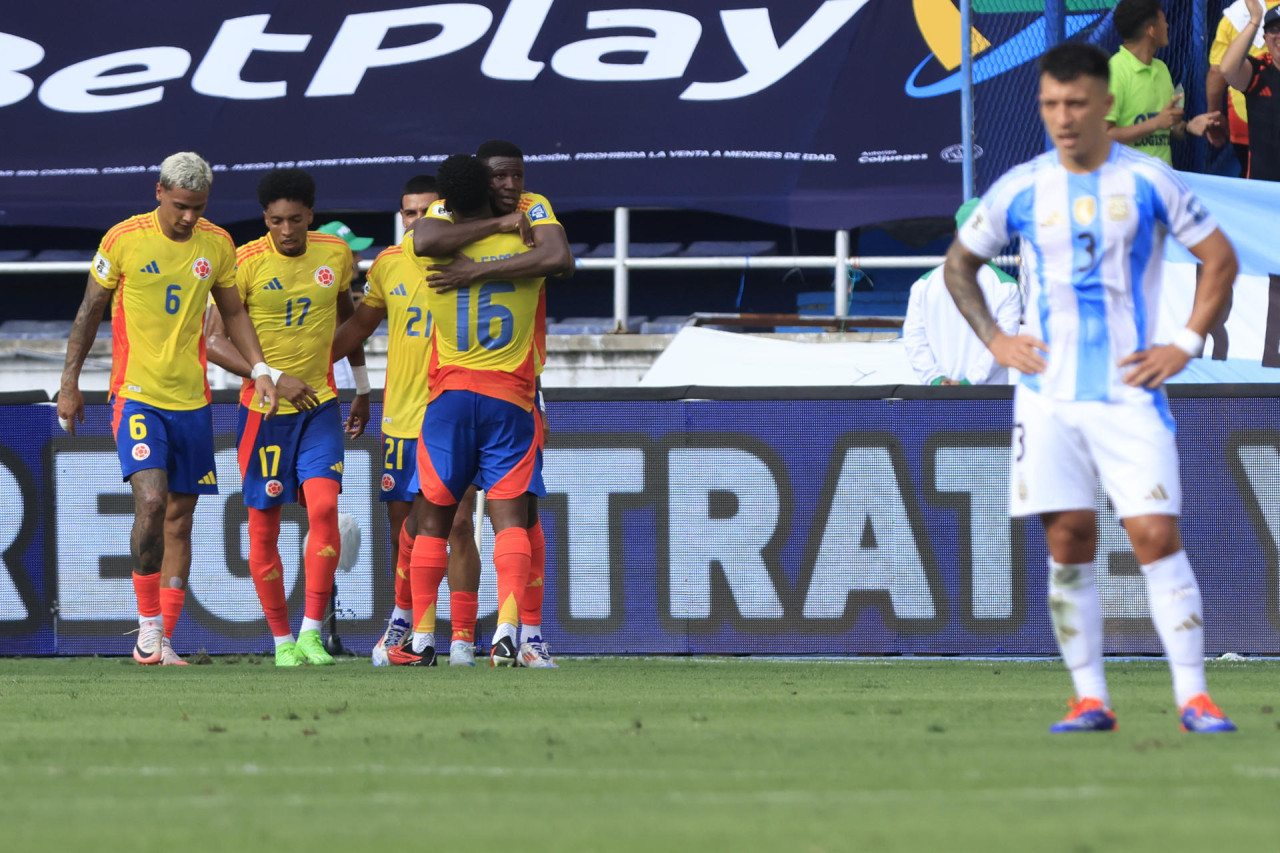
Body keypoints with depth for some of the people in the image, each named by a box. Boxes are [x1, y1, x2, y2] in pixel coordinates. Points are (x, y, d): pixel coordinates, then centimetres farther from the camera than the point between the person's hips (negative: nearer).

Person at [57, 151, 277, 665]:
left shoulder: (217, 245, 4)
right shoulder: (124, 239, -6)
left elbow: (233, 312, 17)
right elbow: (89, 311, 3)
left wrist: (259, 369, 4)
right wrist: (69, 383, 2)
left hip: (192, 400, 4)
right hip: (136, 394, -4)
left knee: (180, 518, 4)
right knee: (151, 499, -21)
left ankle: (163, 642, 10)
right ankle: (149, 624, -9)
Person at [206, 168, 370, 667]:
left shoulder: (336, 254, 2)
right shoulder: (246, 263, -11)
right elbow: (215, 342, -13)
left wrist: (362, 388, 26)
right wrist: (276, 378, -21)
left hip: (320, 405, 2)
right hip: (263, 410, -2)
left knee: (324, 508, -16)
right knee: (263, 527, 1)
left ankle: (312, 631, -12)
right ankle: (282, 640, 14)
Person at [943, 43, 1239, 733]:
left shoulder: (1147, 181, -1)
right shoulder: (1019, 189, 5)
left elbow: (1219, 260, 7)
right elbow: (959, 263, 18)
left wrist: (1185, 345, -1)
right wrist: (994, 339, 6)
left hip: (1128, 391, -2)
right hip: (1049, 394, 2)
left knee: (1156, 536, -10)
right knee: (1069, 542, -1)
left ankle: (1193, 696, -8)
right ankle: (1090, 699, 4)